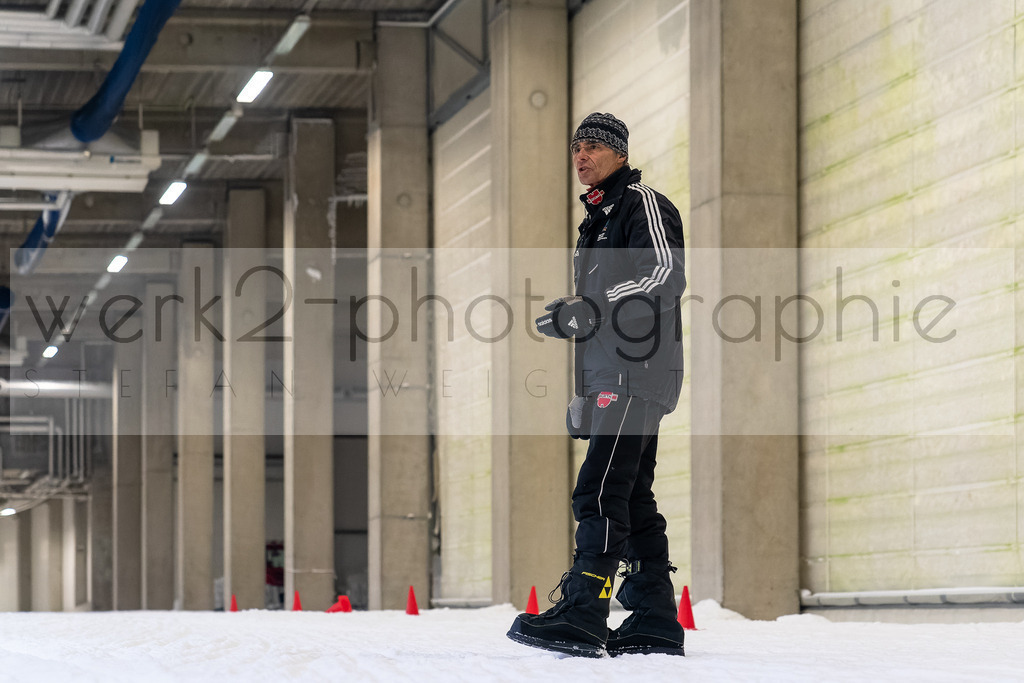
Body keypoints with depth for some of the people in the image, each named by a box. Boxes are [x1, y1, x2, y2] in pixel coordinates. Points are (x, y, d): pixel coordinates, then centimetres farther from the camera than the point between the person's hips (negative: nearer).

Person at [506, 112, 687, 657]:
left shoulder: (644, 204, -3)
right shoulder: (598, 219, 25)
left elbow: (666, 277, -16)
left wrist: (590, 310, -20)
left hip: (637, 373, -10)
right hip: (611, 380, 10)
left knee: (600, 492, -18)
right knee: (632, 499, 7)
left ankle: (582, 615, -24)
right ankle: (655, 622, 8)